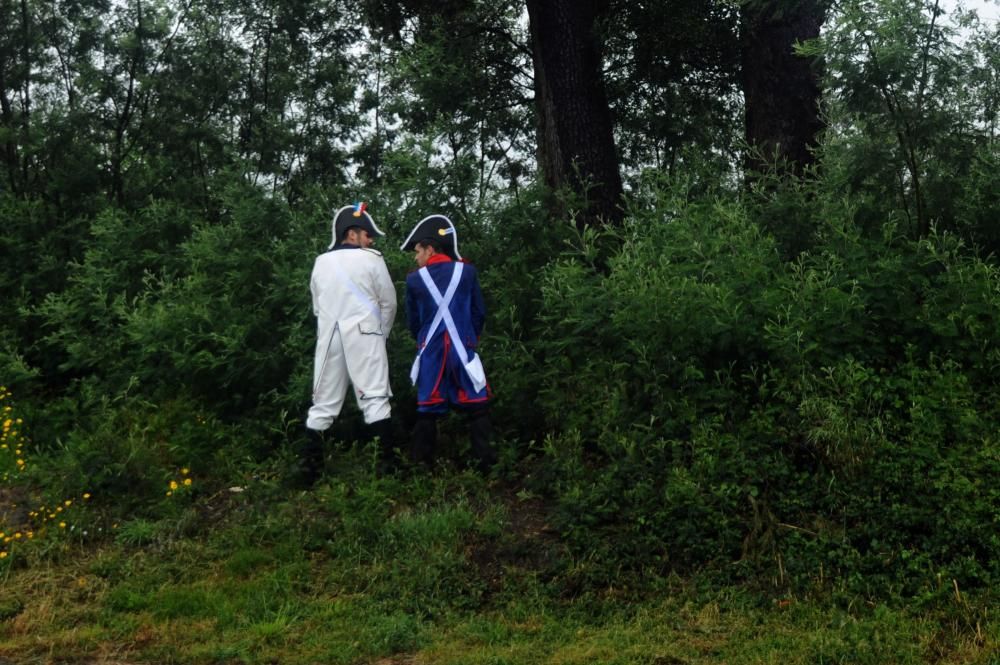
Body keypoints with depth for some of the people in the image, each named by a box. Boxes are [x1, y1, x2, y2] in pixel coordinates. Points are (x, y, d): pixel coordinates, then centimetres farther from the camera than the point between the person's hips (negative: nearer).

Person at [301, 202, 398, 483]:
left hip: (329, 337, 4)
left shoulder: (321, 262, 11)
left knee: (323, 404, 8)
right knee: (375, 399, -3)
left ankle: (309, 468, 7)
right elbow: (388, 302, 3)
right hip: (364, 335, -4)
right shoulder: (371, 259, -1)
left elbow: (317, 306, 13)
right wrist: (381, 333, 17)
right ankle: (386, 463, -7)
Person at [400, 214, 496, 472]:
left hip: (430, 352, 1)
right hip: (463, 349, -1)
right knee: (477, 407, 5)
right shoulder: (467, 271, -1)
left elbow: (412, 321, 9)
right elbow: (479, 312, 5)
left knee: (427, 409, 9)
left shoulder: (414, 279, -1)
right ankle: (485, 459, -1)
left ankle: (422, 462, 12)